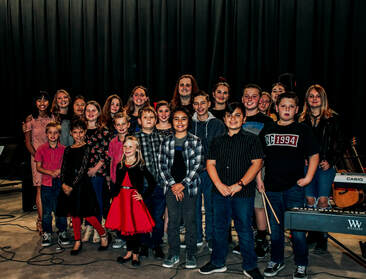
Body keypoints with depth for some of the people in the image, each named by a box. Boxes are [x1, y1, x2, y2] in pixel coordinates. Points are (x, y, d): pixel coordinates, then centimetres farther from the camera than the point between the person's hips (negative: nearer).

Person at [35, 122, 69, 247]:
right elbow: (38, 167, 0)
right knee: (46, 211, 7)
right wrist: (51, 173, -14)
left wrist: (60, 171, -15)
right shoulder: (41, 149, 1)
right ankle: (47, 234, 20)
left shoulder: (63, 149, 1)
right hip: (46, 184, 0)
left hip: (60, 184, 0)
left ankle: (62, 233, 18)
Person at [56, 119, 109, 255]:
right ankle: (77, 242, 22)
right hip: (69, 185, 5)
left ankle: (103, 234, 13)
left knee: (86, 213, -7)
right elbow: (64, 168, 9)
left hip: (82, 183, -5)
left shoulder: (86, 148, -5)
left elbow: (83, 168, -11)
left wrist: (72, 186, -13)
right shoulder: (68, 149, 11)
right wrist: (64, 184, -5)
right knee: (74, 214, 10)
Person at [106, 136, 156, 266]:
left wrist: (143, 196, -8)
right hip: (121, 199, 4)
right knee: (126, 226, 10)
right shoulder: (120, 165, 9)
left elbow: (152, 183, -5)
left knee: (135, 226, 0)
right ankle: (129, 253, 24)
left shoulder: (141, 165, -6)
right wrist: (113, 196, 8)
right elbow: (117, 184, 16)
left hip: (134, 199, -4)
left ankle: (135, 254, 16)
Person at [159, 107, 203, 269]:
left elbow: (197, 165, -4)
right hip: (171, 187, 2)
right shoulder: (166, 142, 8)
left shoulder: (195, 141, 1)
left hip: (189, 186, -2)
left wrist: (183, 184, -10)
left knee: (190, 220, 3)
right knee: (173, 221, 6)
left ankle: (191, 254, 17)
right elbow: (162, 166, 6)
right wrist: (172, 184, -6)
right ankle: (173, 254, 19)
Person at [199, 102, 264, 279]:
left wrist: (239, 184, -13)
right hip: (220, 193, 3)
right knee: (219, 228, 12)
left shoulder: (251, 139, 2)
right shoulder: (217, 141, 12)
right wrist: (220, 185, -7)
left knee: (245, 229, 4)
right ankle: (217, 263, 27)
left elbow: (256, 163, -5)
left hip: (244, 193, -3)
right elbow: (210, 164, 8)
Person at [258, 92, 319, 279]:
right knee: (275, 227, 12)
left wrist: (308, 177, -6)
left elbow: (314, 155, 5)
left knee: (297, 229, 1)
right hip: (271, 187, 3)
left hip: (294, 187, -2)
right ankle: (276, 261, 29)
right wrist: (258, 179, 7)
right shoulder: (267, 129, 9)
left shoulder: (303, 130, 3)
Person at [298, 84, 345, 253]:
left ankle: (322, 237, 5)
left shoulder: (332, 119, 3)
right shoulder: (302, 120, 10)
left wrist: (330, 162, -6)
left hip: (326, 165, -2)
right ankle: (313, 233, 19)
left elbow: (340, 144, 4)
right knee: (310, 199, 2)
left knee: (322, 200, -7)